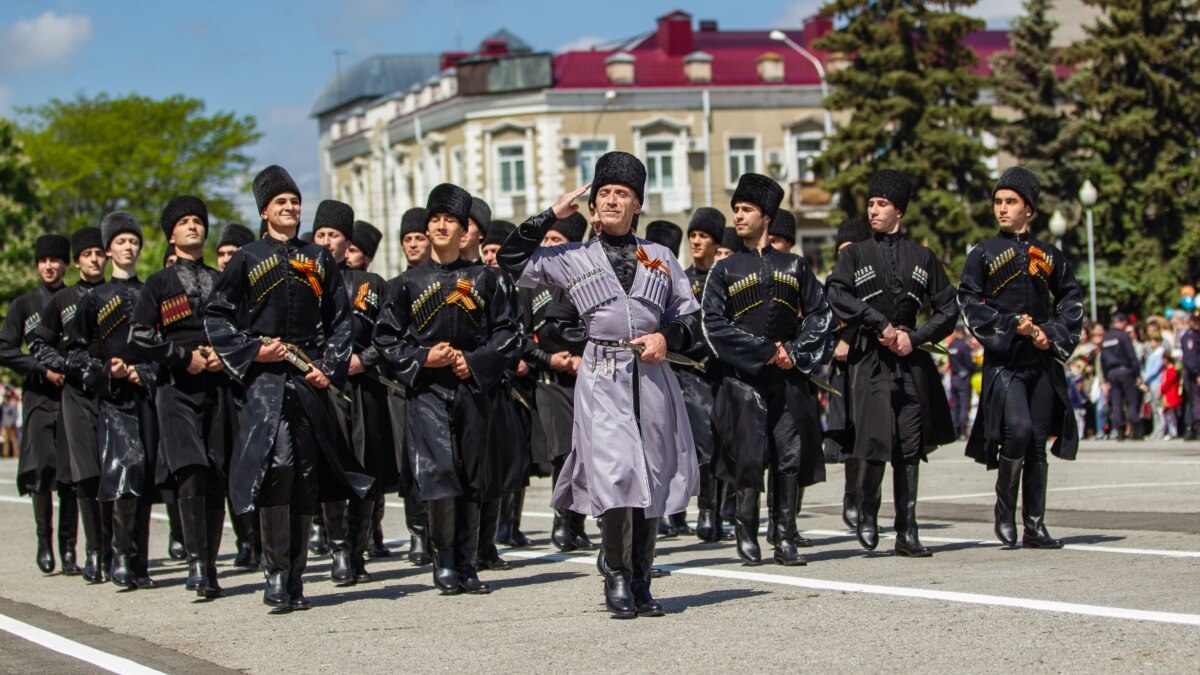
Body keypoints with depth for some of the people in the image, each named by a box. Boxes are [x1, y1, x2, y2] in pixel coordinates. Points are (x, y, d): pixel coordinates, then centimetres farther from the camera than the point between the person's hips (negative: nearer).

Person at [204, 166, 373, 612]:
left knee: (306, 479, 4)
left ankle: (296, 579, 11)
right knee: (275, 467, -18)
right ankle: (277, 577, -15)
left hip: (310, 381, 3)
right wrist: (251, 351, -7)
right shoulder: (246, 260, 7)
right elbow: (216, 318, 6)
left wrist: (330, 368, 2)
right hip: (266, 381, -3)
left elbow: (341, 320, 15)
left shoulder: (319, 260, 15)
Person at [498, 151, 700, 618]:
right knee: (615, 474, -16)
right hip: (602, 378, -2)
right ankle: (617, 580, -4)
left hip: (652, 377, 2)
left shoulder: (660, 258, 14)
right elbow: (511, 261, 6)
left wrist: (666, 338, -3)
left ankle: (641, 584, 11)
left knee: (652, 482, 3)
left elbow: (690, 317, 18)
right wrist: (553, 214, 5)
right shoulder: (574, 259, 10)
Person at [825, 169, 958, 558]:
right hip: (871, 361, -2)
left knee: (910, 450, 2)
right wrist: (879, 324, -16)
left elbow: (948, 310, 10)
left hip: (912, 362, 2)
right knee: (877, 444, -10)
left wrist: (915, 336, -5)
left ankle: (907, 533, 6)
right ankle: (867, 514, 14)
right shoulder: (856, 255, 7)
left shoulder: (922, 257, 11)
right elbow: (837, 294, -10)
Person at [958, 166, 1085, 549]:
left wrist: (1052, 334, -4)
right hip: (1003, 360, -3)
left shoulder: (1050, 257, 12)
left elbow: (1072, 302, 13)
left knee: (1037, 445, 4)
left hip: (1043, 360, 3)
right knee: (1018, 428, -22)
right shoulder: (983, 255, 5)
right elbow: (969, 303, -2)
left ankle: (1035, 527, 9)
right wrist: (1012, 325, -13)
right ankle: (1004, 511, -5)